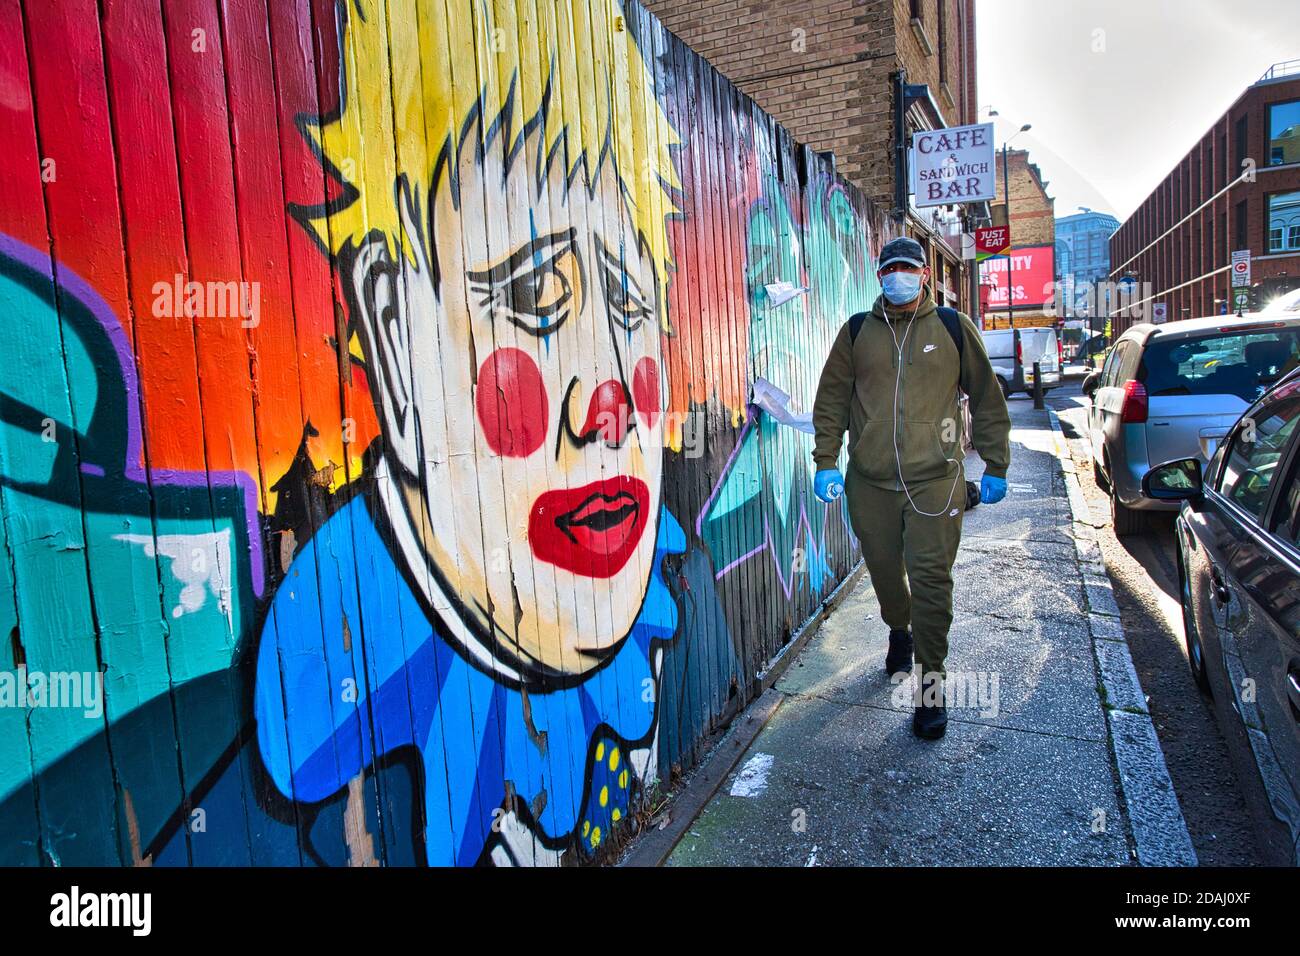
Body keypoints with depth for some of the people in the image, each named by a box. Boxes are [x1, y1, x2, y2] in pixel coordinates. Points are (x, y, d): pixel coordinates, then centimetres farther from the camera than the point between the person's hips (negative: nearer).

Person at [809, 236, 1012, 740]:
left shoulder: (954, 329, 5)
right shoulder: (856, 332, 8)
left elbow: (987, 400, 11)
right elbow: (831, 400, 11)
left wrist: (995, 467, 10)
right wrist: (826, 461, 3)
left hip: (936, 479, -2)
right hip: (870, 482, 2)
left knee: (931, 579, -7)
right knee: (884, 570, 13)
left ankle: (931, 681, 7)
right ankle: (900, 630, 44)